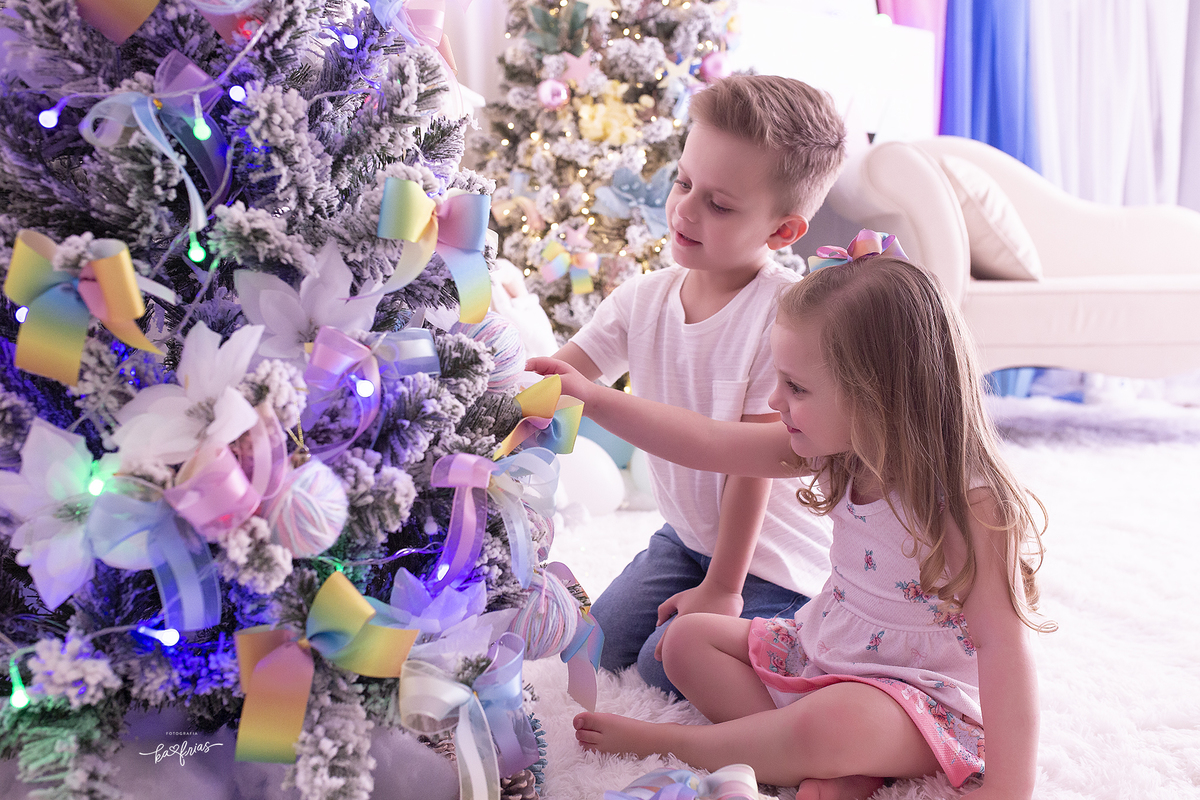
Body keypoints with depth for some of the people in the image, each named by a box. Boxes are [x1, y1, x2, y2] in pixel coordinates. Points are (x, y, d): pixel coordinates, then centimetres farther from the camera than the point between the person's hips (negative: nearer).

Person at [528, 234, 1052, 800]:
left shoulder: (967, 503, -28)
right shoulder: (839, 449, -8)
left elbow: (1004, 645, -27)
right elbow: (709, 445, -8)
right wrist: (591, 397, -11)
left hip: (918, 693, -7)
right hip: (820, 648, 8)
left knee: (833, 724, -38)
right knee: (686, 639, 4)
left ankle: (668, 742, -10)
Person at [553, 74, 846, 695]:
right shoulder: (644, 298, -6)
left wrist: (722, 586, -18)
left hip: (774, 558, -6)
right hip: (686, 535, 7)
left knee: (667, 665, -10)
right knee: (602, 645, 7)